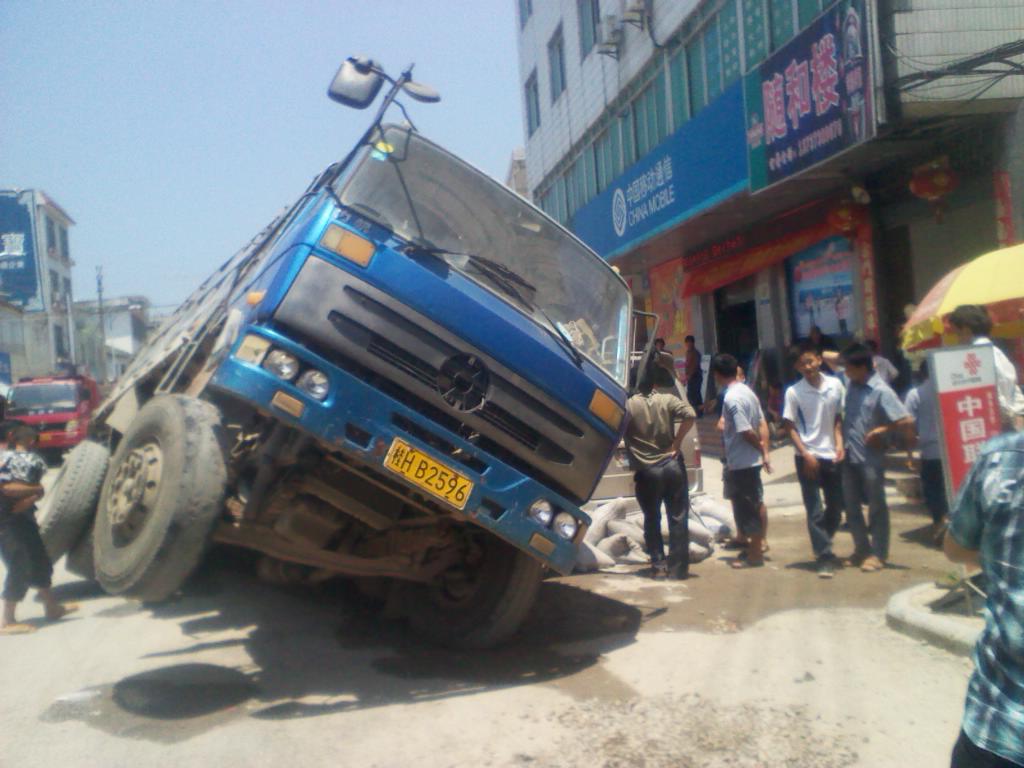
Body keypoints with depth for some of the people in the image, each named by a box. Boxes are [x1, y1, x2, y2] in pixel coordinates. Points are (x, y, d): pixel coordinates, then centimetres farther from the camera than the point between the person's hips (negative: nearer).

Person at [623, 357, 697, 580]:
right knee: (678, 519, 7)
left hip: (646, 472, -1)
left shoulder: (628, 405, -6)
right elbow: (690, 415, -13)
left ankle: (658, 566, 11)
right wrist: (676, 444, -6)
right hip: (672, 466, 1)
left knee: (652, 520, 13)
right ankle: (677, 568, 8)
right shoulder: (667, 400, -1)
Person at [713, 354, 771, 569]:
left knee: (746, 507, 0)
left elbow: (746, 431, -22)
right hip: (752, 460, 9)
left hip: (740, 462, -9)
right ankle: (758, 543, 31)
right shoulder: (747, 391, 8)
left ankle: (754, 555, 7)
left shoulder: (731, 398, -20)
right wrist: (765, 451, 8)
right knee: (755, 503, 19)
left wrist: (760, 447, -7)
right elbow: (761, 424, 9)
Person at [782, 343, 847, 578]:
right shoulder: (794, 392, -7)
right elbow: (790, 427, -4)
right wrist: (806, 455, -11)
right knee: (815, 511, -3)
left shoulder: (835, 385, 1)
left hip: (832, 455, 3)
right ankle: (824, 557, 2)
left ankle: (822, 546, 32)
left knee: (836, 507, 11)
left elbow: (838, 418, 10)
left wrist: (839, 445, -3)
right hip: (808, 457, -3)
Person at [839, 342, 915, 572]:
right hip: (849, 456, 7)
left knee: (876, 507, 5)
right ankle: (862, 548, 26)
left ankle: (878, 554, 14)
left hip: (870, 458, -6)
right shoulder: (850, 383, 3)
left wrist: (881, 430, -12)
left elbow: (906, 421, -18)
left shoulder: (881, 391, -16)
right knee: (851, 506, 13)